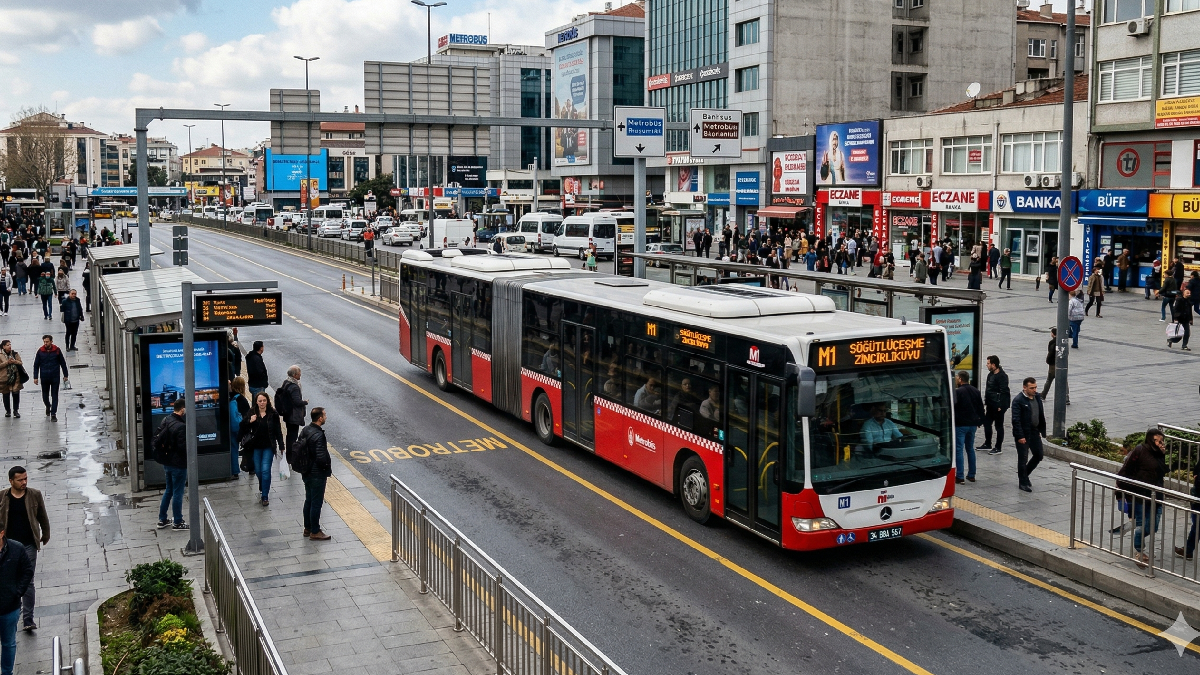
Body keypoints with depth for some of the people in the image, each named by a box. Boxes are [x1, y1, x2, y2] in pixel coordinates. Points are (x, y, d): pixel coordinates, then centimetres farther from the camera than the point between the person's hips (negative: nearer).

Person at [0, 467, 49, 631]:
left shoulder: (35, 495, -2)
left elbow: (43, 517, 9)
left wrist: (45, 535, 15)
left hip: (29, 544, 0)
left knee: (28, 581, 0)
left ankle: (28, 620, 3)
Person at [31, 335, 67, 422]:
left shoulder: (57, 350, -4)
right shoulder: (40, 351, -2)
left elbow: (63, 363, 4)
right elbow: (36, 365, 4)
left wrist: (66, 375, 7)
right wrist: (35, 377, 1)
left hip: (55, 377, -1)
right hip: (44, 378, 1)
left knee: (54, 396, 0)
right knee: (45, 395, 11)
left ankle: (53, 414, 4)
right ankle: (48, 406, 41)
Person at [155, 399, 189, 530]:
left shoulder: (166, 421, 3)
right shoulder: (181, 426, -24)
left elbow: (156, 441, 8)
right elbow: (183, 447, -25)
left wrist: (161, 455, 15)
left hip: (167, 463, 8)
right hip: (178, 464, -8)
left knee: (168, 490, 20)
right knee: (177, 493, 2)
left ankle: (162, 520, 26)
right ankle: (178, 523, 12)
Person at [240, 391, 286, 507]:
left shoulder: (273, 414, -5)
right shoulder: (251, 413, -2)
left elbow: (278, 431, 0)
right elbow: (243, 428, 0)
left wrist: (281, 447, 2)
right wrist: (249, 421, -20)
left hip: (268, 447, -2)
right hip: (256, 447, 2)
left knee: (265, 470, -9)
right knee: (258, 471, 12)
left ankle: (265, 496, 0)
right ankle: (263, 489, 41)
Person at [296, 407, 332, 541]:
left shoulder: (305, 431, 2)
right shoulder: (318, 436, -25)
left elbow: (297, 448, 10)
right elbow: (321, 458, -28)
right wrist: (328, 469, -10)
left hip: (306, 473, 9)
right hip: (317, 474, -9)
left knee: (309, 501, 19)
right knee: (316, 503, 2)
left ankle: (308, 528, 31)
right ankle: (315, 532, 12)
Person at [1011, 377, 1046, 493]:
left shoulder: (1037, 397, 6)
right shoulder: (1018, 400, -15)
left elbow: (1041, 416, 14)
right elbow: (1016, 420, -17)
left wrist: (1042, 431, 10)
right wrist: (1020, 436, -19)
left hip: (1035, 432, 7)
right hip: (1023, 434, -7)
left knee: (1038, 456, 11)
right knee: (1023, 459, 2)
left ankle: (1023, 475, 31)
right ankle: (1023, 483, 15)